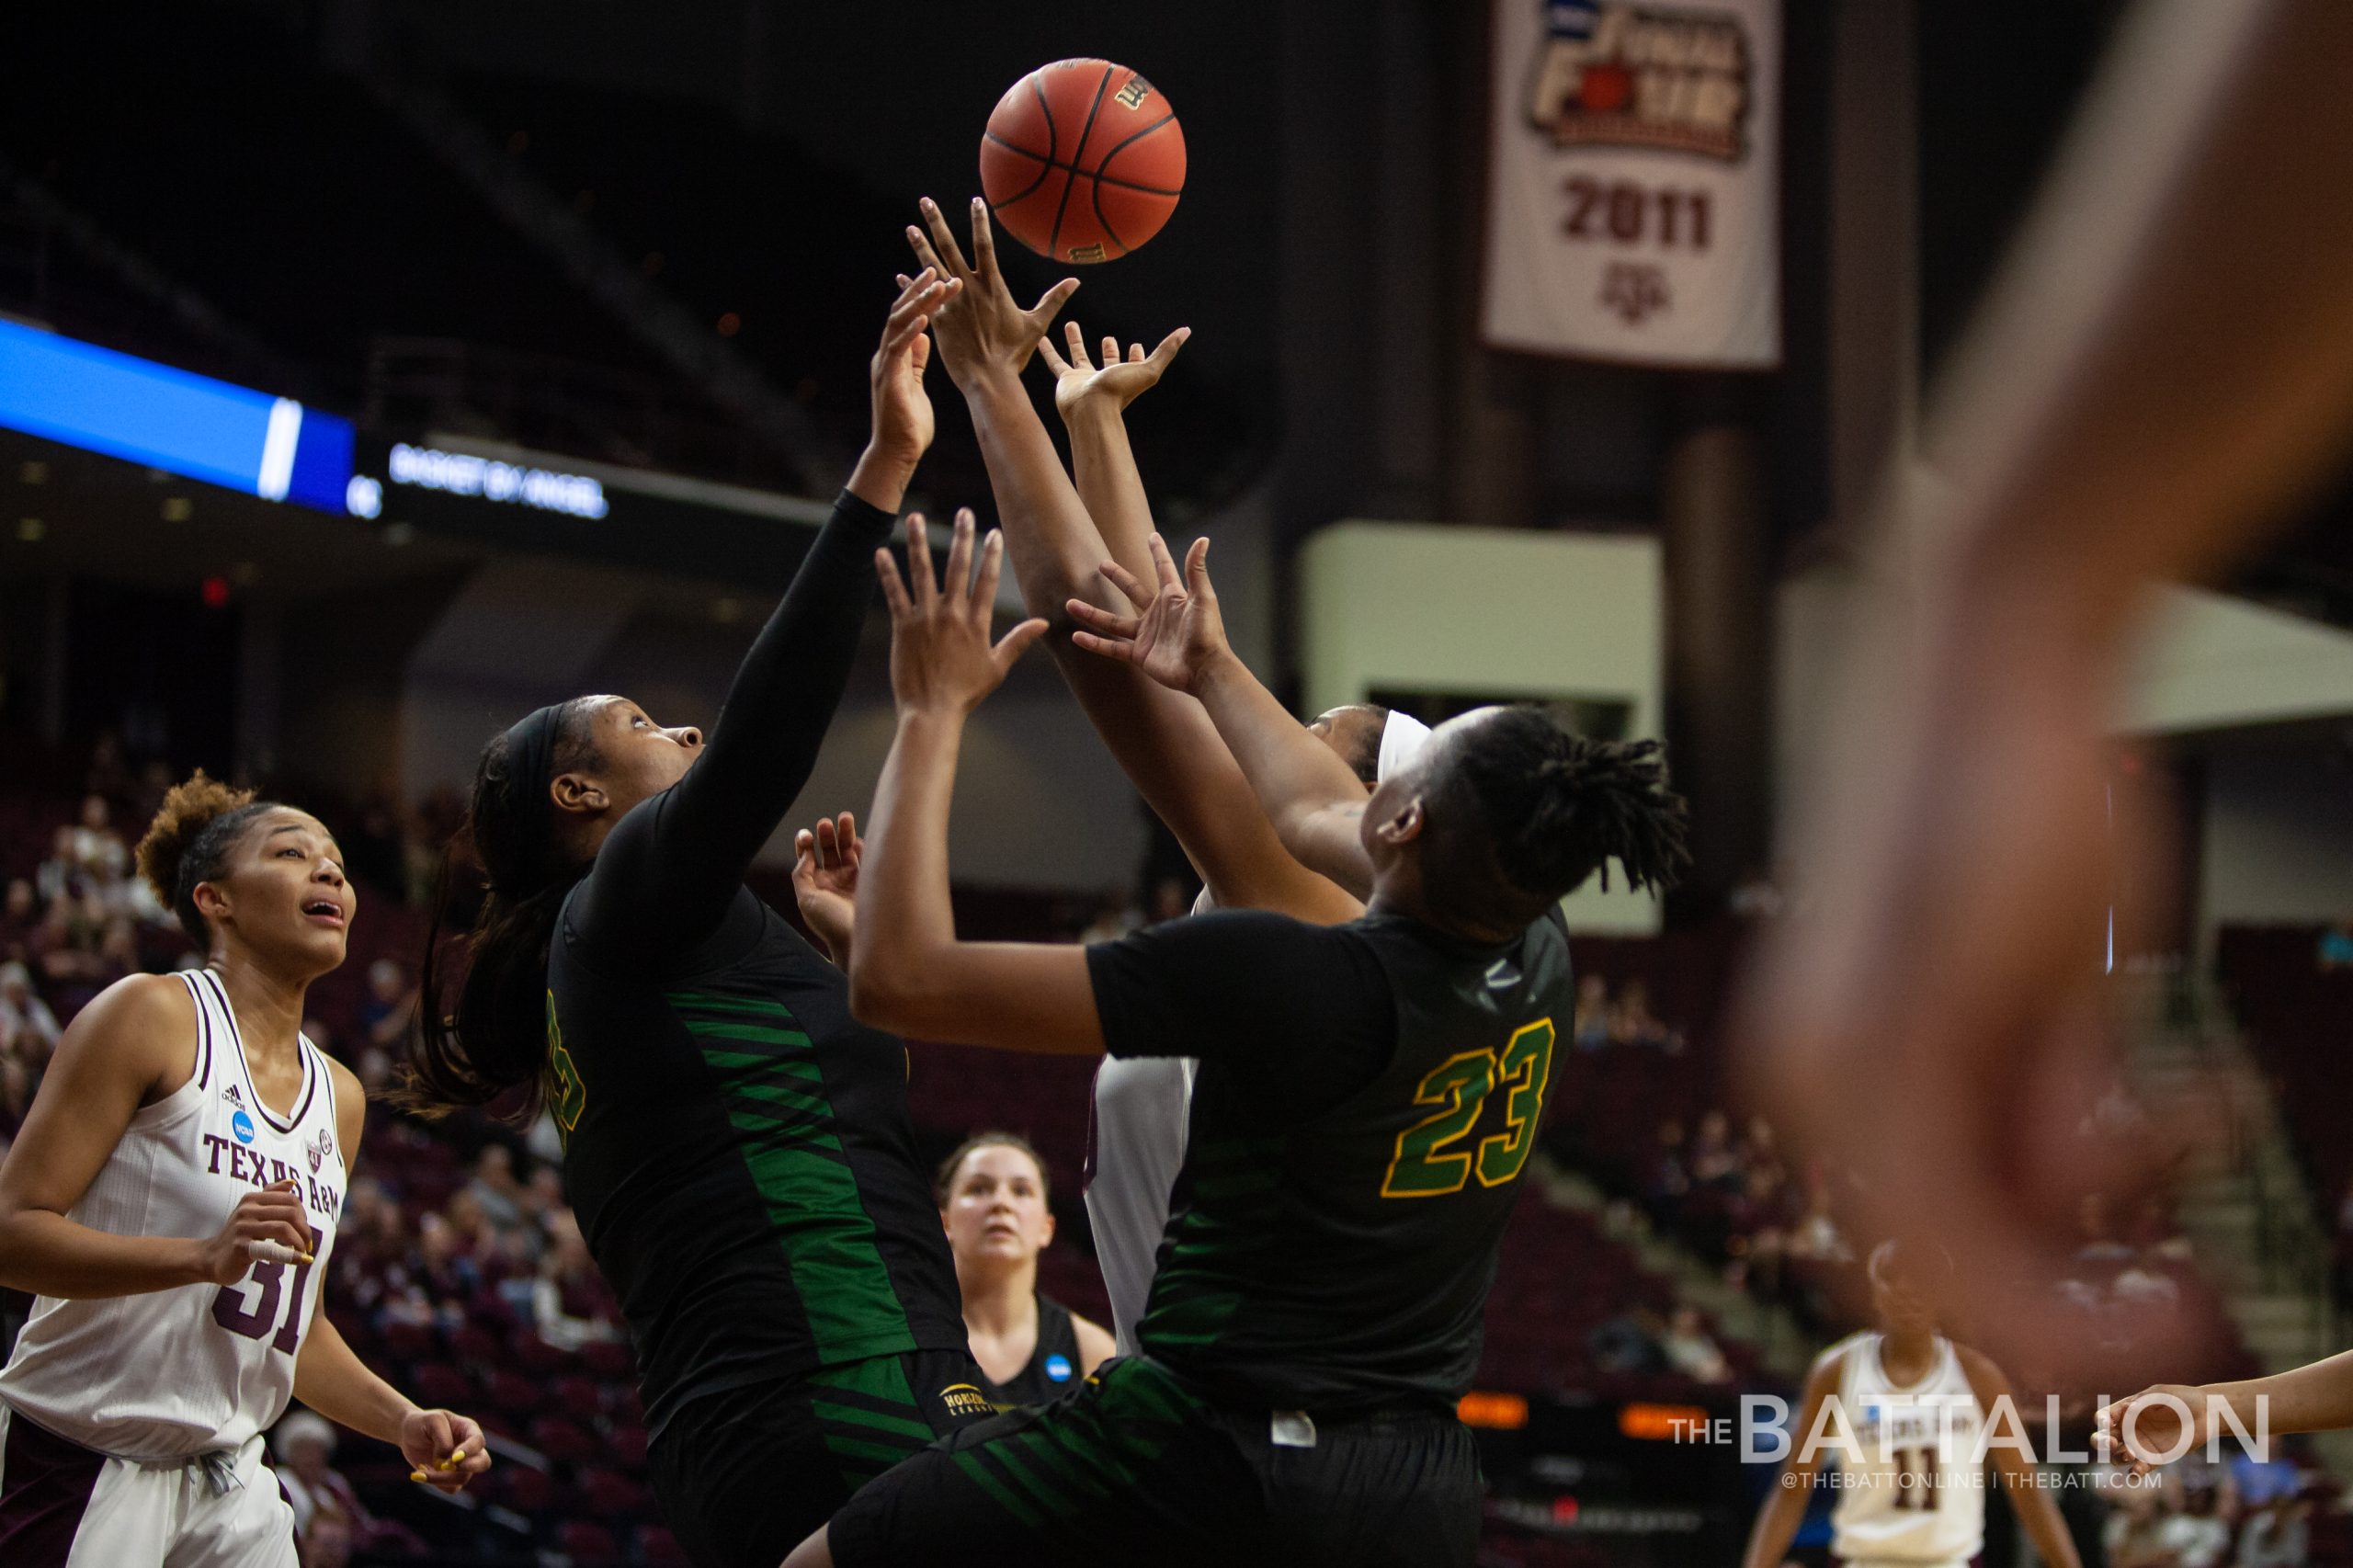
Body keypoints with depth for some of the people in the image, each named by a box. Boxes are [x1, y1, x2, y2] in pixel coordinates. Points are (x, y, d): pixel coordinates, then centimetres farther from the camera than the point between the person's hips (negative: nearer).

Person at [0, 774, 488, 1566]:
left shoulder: (339, 1097, 15)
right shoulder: (152, 1014, -7)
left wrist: (402, 1420, 8)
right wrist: (204, 1256, -27)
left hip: (228, 1482, 7)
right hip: (81, 1469, -7)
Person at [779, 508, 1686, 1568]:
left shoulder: (1288, 980, -22)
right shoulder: (1540, 967, -2)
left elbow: (902, 977, -17)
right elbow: (1318, 818, 21)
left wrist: (933, 712, -7)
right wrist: (1211, 671, 35)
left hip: (1214, 1459, -7)